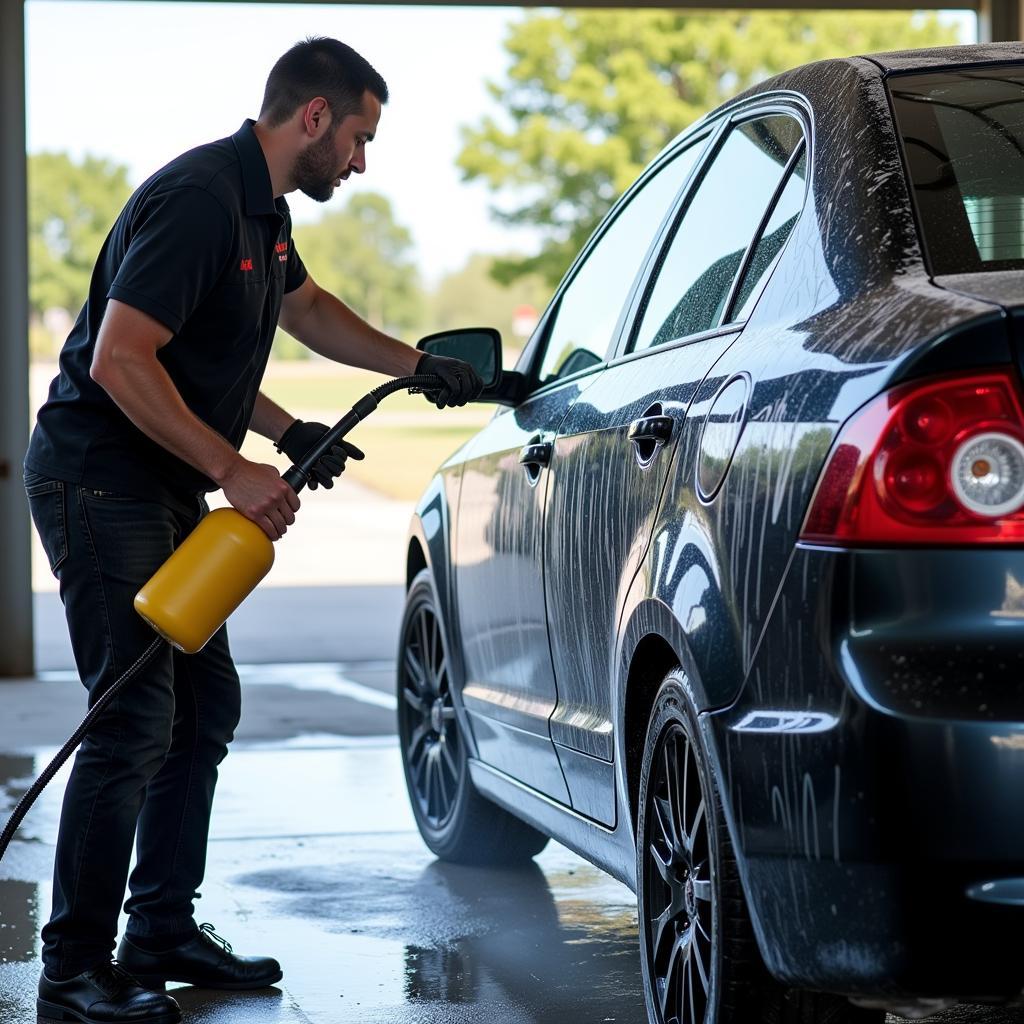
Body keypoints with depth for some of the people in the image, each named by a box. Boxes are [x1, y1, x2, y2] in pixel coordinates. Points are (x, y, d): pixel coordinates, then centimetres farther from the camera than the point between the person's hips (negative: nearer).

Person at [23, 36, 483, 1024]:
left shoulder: (262, 209, 11)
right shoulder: (195, 200, -21)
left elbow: (305, 306, 32)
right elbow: (121, 361, -26)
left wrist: (421, 367, 28)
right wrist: (237, 471, -24)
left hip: (165, 488, 11)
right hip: (100, 481, -11)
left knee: (204, 705, 13)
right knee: (137, 720, -13)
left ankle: (163, 930, 23)